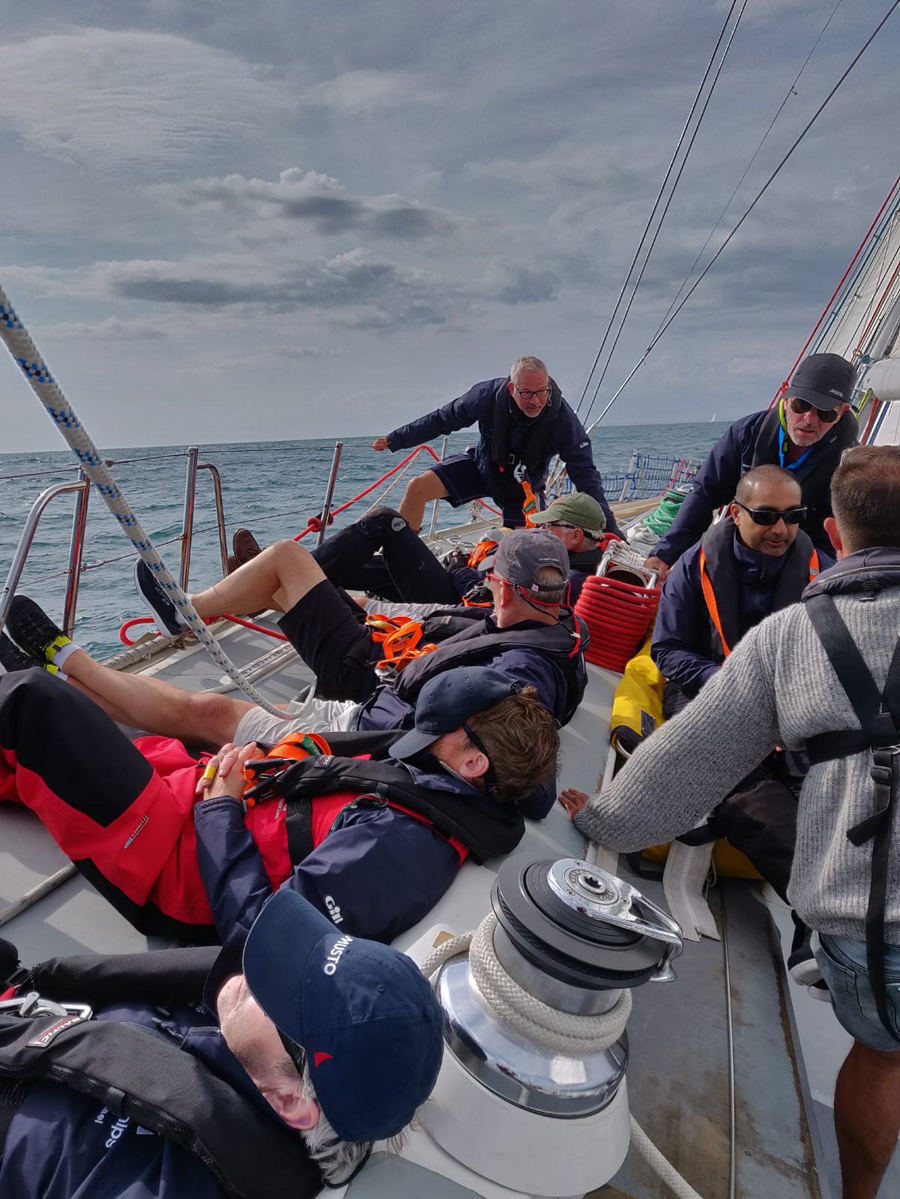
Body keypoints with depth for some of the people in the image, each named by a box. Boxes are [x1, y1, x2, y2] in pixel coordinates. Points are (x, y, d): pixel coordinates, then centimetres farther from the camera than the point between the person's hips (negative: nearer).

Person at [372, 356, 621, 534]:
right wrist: (395, 440, -6)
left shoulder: (563, 419, -30)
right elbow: (443, 419, -11)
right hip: (483, 465, 1)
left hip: (524, 484, -1)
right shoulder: (489, 394, -26)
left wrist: (612, 533, -33)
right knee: (417, 487, -14)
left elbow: (586, 475, -27)